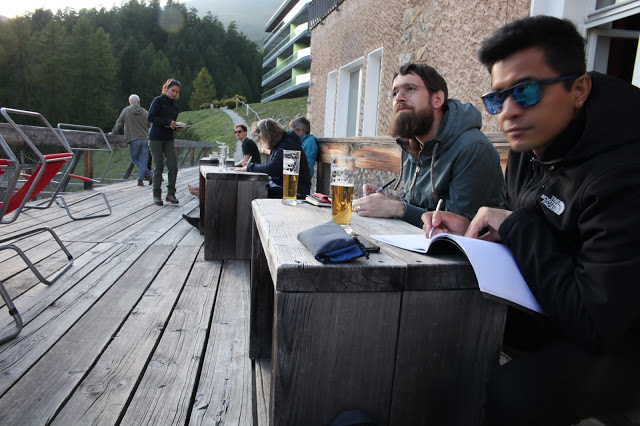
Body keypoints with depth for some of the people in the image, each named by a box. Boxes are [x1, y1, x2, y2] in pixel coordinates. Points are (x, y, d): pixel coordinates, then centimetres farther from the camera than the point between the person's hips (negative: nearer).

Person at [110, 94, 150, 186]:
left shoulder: (126, 111, 6)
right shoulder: (145, 112, 8)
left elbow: (119, 123, 12)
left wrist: (113, 133, 26)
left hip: (133, 140, -1)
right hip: (145, 140, 1)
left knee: (134, 159, 13)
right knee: (143, 160, 3)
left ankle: (147, 174, -4)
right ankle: (140, 179, -1)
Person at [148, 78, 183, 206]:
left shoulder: (174, 104, 14)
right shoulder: (158, 100, -4)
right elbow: (151, 117, -12)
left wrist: (177, 127, -1)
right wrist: (168, 122, -21)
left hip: (169, 139, 5)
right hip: (156, 138, -5)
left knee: (173, 166, -6)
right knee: (158, 167, -2)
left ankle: (171, 194, 4)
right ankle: (156, 195, 9)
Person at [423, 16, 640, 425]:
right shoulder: (530, 146, -1)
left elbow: (595, 324, -30)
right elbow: (516, 224, 13)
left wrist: (515, 225, -22)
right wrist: (472, 229, -9)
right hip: (546, 306, 8)